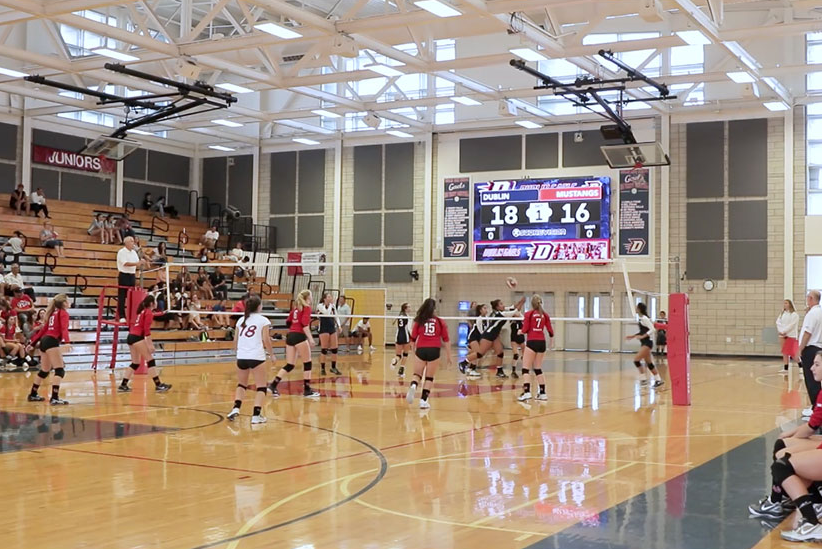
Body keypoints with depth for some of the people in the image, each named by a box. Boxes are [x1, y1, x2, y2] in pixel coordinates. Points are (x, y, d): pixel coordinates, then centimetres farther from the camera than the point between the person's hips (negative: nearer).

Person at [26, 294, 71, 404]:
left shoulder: (54, 313, 22)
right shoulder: (63, 313, -1)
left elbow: (44, 329, 24)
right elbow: (64, 328, -18)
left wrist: (33, 342, 27)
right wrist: (66, 341, -32)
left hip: (44, 341, 9)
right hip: (52, 342, -9)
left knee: (44, 371, 22)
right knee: (60, 371, -12)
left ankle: (33, 395, 32)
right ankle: (54, 398, -22)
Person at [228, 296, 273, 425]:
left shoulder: (241, 320, 12)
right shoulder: (263, 321, -1)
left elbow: (236, 340, 16)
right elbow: (266, 340, -5)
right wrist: (271, 354, 9)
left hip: (241, 357, 5)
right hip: (257, 357, -5)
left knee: (241, 385, 22)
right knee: (261, 387, 4)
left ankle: (236, 408, 4)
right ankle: (256, 415, -6)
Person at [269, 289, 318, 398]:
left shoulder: (296, 308, 18)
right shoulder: (307, 308, -3)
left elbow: (289, 322, 23)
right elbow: (305, 324, -15)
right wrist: (310, 338, -21)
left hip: (290, 336, 8)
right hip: (299, 336, -7)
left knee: (289, 365, 9)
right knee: (307, 363, 4)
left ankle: (273, 385, -2)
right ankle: (307, 390, 6)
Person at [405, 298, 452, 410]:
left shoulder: (419, 321, 6)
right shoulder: (440, 322, 4)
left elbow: (413, 339, 8)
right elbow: (446, 340, 4)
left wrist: (413, 352, 20)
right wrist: (448, 356, 8)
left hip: (420, 350, 1)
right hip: (434, 350, -1)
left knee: (417, 374, 12)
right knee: (429, 378, 8)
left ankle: (413, 386, -19)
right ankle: (423, 400, 3)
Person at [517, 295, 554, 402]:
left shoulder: (529, 314, -4)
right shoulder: (544, 315, 8)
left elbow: (525, 330, -6)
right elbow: (550, 330, 9)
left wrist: (520, 331, 17)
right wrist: (552, 342, 24)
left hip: (532, 342, -5)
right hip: (542, 342, 5)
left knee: (526, 368, -4)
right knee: (538, 368, 15)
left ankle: (526, 392, -19)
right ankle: (542, 393, 13)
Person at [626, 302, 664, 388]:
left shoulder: (644, 318, -16)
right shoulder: (641, 319, 12)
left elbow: (652, 329, -21)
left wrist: (642, 336, -27)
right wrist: (632, 336, 15)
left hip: (647, 342, -10)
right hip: (644, 343, 10)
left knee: (636, 359, -15)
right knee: (649, 363, 11)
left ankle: (643, 379, -10)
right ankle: (658, 380, 17)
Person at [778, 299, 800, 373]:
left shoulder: (794, 314, -5)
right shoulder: (782, 314, 14)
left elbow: (791, 325, -14)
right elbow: (778, 322, 5)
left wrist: (784, 331, -16)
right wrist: (781, 331, -10)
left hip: (791, 336, -6)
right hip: (783, 336, 6)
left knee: (793, 354, -11)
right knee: (784, 352, 6)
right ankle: (785, 368, 10)